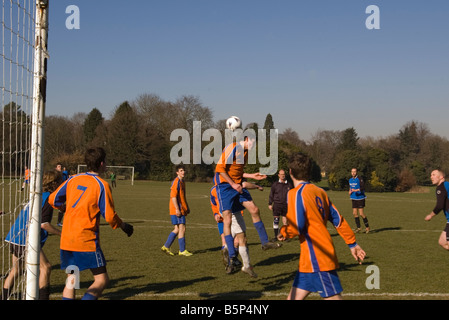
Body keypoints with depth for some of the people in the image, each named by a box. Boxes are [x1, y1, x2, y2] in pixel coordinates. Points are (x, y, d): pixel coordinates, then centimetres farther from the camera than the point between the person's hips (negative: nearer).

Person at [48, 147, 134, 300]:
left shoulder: (73, 179, 8)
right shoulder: (101, 185, -8)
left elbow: (53, 199, 15)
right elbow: (110, 216, -8)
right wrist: (124, 226, 11)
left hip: (66, 240, 6)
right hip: (86, 240, -6)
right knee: (102, 279, 0)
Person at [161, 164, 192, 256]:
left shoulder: (182, 182, 19)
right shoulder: (176, 182, -12)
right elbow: (173, 196, -19)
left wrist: (187, 207, 25)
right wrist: (177, 209, -23)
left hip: (181, 210, 10)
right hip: (176, 210, -10)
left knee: (177, 229, 11)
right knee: (182, 229, -7)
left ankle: (166, 246, 17)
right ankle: (182, 250, -1)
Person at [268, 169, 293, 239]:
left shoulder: (289, 185, 8)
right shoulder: (275, 184, 5)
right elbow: (271, 194, 7)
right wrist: (270, 204, 2)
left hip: (286, 205, 1)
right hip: (277, 204, -1)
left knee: (285, 220, 2)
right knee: (276, 220, -3)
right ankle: (276, 236, 4)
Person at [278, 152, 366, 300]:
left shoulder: (295, 194, -12)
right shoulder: (319, 191, 11)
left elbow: (296, 227, -18)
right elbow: (338, 219, 13)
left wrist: (283, 232, 3)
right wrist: (352, 243, 19)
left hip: (317, 260, -8)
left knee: (333, 297, -5)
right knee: (293, 297, 12)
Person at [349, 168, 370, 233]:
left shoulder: (359, 179, -12)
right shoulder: (350, 180, 10)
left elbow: (363, 187, -20)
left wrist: (356, 190, -31)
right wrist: (350, 191, 5)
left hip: (360, 198, -7)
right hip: (354, 198, 7)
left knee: (361, 214, -7)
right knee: (355, 213, 3)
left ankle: (367, 227, 8)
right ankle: (358, 228, 12)